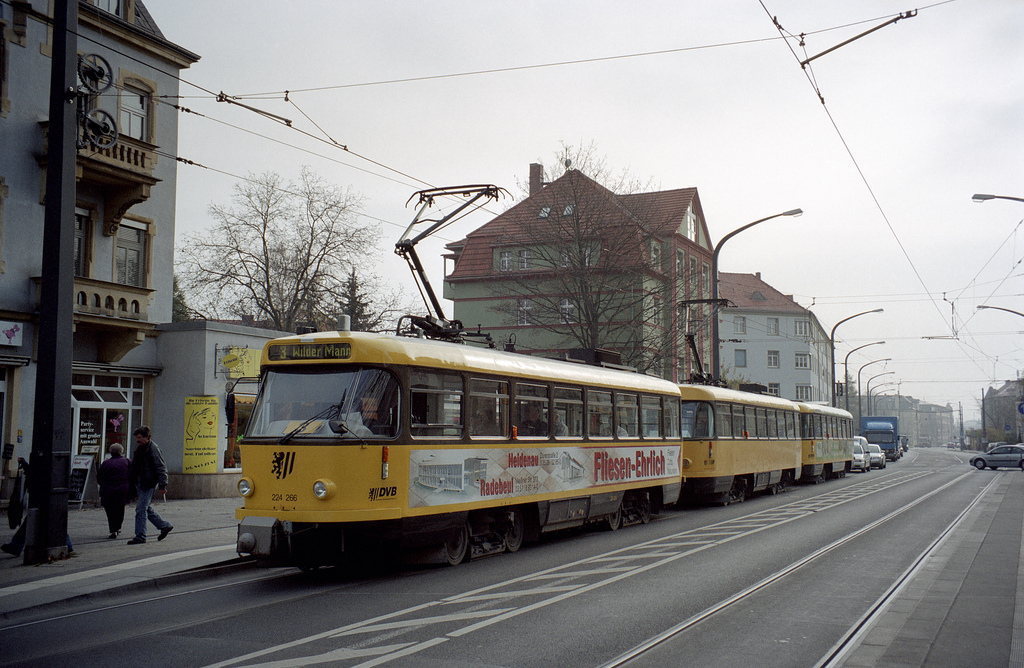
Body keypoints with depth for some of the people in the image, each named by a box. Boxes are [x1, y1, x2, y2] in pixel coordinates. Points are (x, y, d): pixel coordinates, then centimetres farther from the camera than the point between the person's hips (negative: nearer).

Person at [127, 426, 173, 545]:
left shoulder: (154, 449, -13)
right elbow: (134, 467, 24)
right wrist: (131, 484, 22)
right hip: (140, 484, 9)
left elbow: (161, 468, -15)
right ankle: (165, 526, 27)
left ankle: (140, 537, -3)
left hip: (149, 484, -9)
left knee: (141, 509, -9)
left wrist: (162, 485, -19)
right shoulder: (139, 448, 14)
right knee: (147, 508, 14)